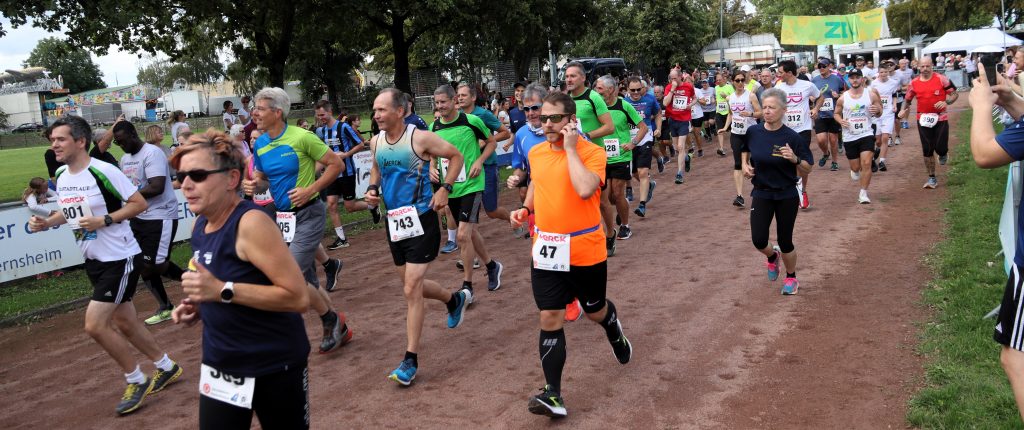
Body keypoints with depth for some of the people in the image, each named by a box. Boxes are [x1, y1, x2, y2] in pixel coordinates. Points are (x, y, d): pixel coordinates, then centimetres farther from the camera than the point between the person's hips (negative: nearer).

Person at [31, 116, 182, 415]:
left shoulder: (103, 172, -20)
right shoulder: (60, 175, 4)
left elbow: (139, 203, -18)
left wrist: (104, 220, -26)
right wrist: (46, 222, 1)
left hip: (120, 258, -9)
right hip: (94, 261, 9)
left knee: (95, 325, -12)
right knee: (124, 323, 16)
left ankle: (137, 381, 6)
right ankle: (167, 367, 35)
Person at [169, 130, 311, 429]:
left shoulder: (251, 223, -21)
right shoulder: (201, 224, 3)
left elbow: (298, 297, -26)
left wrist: (222, 291, -27)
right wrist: (198, 308, 0)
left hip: (274, 365, -7)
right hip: (220, 365, 7)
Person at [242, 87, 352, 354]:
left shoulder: (302, 137, -14)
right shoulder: (259, 144, 6)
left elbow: (336, 164, -10)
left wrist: (311, 189, -18)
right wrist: (253, 186, -5)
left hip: (308, 214, -7)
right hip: (283, 217, 7)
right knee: (308, 282, 12)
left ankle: (331, 319, 8)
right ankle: (340, 330, 29)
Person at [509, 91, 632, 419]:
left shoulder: (592, 152, -14)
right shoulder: (536, 152, 4)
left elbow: (585, 190, -33)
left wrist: (571, 148, -25)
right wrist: (526, 209, 6)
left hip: (585, 251, -3)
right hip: (546, 250, 4)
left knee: (595, 312, 17)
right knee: (550, 319, -2)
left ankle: (615, 333, 54)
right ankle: (553, 394, 2)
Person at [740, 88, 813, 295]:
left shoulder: (793, 137, -14)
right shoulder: (753, 132, -7)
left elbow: (808, 169, -8)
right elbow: (746, 150, 17)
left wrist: (794, 159, -26)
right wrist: (745, 164, -1)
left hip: (787, 195, -2)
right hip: (761, 194, 2)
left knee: (785, 240, 5)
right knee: (758, 240, -6)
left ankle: (791, 278, 32)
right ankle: (772, 256, 32)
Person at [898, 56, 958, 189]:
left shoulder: (941, 79, -7)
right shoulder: (914, 83, 2)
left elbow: (954, 94, -2)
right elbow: (908, 98, 16)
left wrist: (946, 102, -21)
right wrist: (904, 109, -2)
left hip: (940, 119, -2)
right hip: (923, 120, 2)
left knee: (940, 148, -8)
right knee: (927, 150, 4)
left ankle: (943, 153, 32)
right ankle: (932, 178, 15)